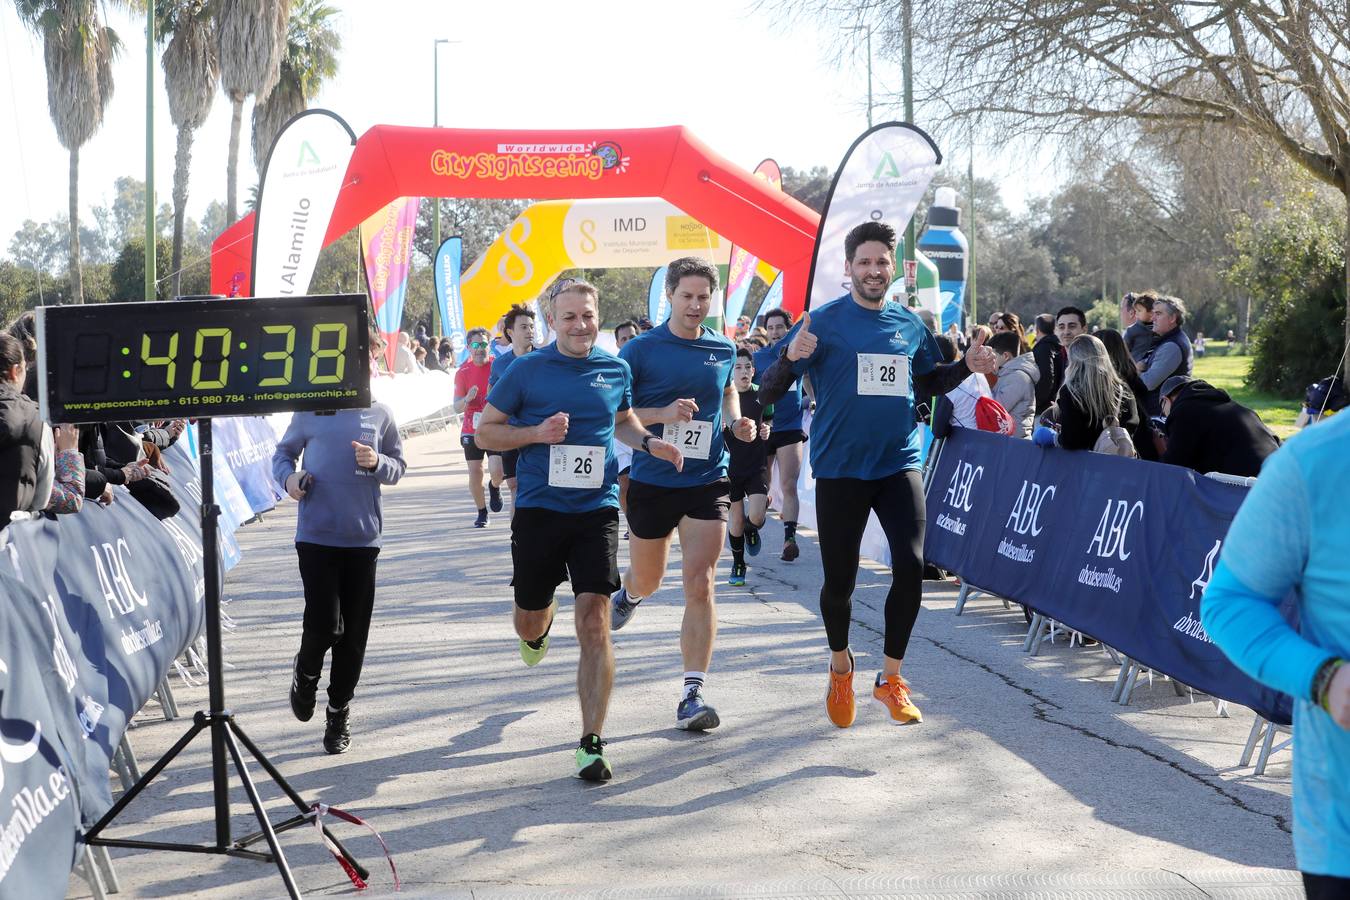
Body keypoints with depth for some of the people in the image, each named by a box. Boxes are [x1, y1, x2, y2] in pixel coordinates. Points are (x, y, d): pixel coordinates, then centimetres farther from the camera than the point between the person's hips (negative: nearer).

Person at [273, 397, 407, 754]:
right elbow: (283, 452, 14)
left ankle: (339, 712, 22)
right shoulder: (310, 411, 2)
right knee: (324, 623, -12)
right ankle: (306, 673, 22)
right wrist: (288, 477, -7)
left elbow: (398, 467, 12)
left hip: (362, 537, 2)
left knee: (354, 634, 5)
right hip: (315, 535, -2)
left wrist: (377, 463, -9)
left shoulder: (379, 414, 6)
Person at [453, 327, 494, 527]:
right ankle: (481, 513, 15)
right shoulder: (463, 372, -1)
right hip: (472, 428, 1)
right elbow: (457, 408, -3)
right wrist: (467, 399, -23)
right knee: (475, 471, -1)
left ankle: (495, 488, 21)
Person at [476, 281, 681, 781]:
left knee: (594, 621, -12)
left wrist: (649, 442, 4)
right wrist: (537, 432, -14)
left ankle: (591, 743, -8)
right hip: (539, 509, 0)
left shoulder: (616, 370, 6)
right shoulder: (527, 370, -2)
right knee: (529, 622, 13)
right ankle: (541, 628, 55)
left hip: (596, 509, 0)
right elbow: (485, 431, 3)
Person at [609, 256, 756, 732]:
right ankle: (628, 593, 57)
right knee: (648, 579, 17)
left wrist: (735, 421, 4)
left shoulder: (723, 350, 5)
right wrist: (663, 414, -21)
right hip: (652, 480, -1)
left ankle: (693, 694, -9)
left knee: (699, 584, -11)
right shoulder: (640, 350, -7)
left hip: (707, 481, 1)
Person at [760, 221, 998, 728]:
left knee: (911, 567, -10)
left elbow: (927, 384, 23)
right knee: (839, 579, 4)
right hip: (840, 469, -3)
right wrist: (791, 359, -29)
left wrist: (966, 367, 5)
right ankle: (840, 667, 32)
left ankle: (891, 677, 8)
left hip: (898, 464, 3)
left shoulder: (910, 326, 7)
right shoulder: (823, 322, -5)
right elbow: (769, 393, -8)